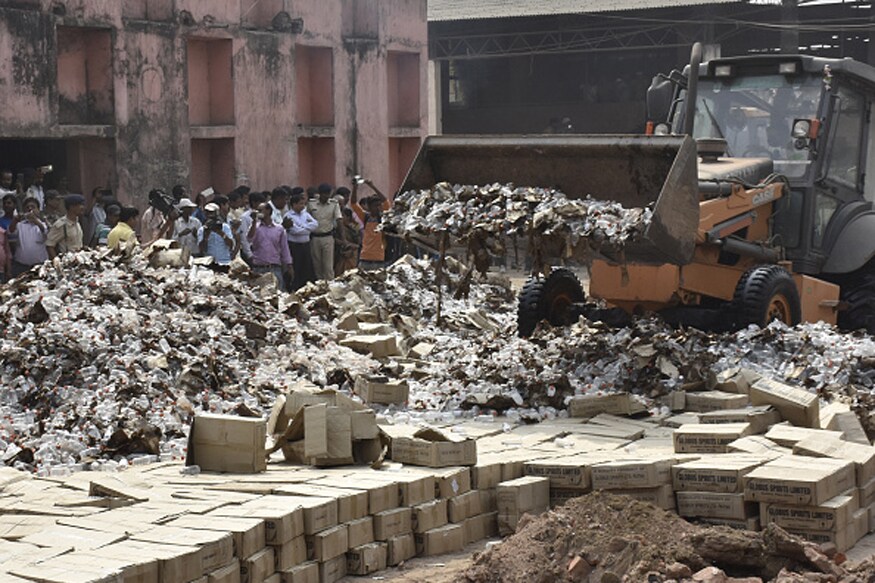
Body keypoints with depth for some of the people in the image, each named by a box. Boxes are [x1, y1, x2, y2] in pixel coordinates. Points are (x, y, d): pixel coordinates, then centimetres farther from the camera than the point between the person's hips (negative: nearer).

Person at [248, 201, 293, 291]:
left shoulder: (279, 229, 7)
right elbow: (249, 238, -15)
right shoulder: (255, 227, 5)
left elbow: (284, 249, 11)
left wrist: (289, 267, 7)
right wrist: (254, 221, -18)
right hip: (259, 269, 0)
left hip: (275, 268, 0)